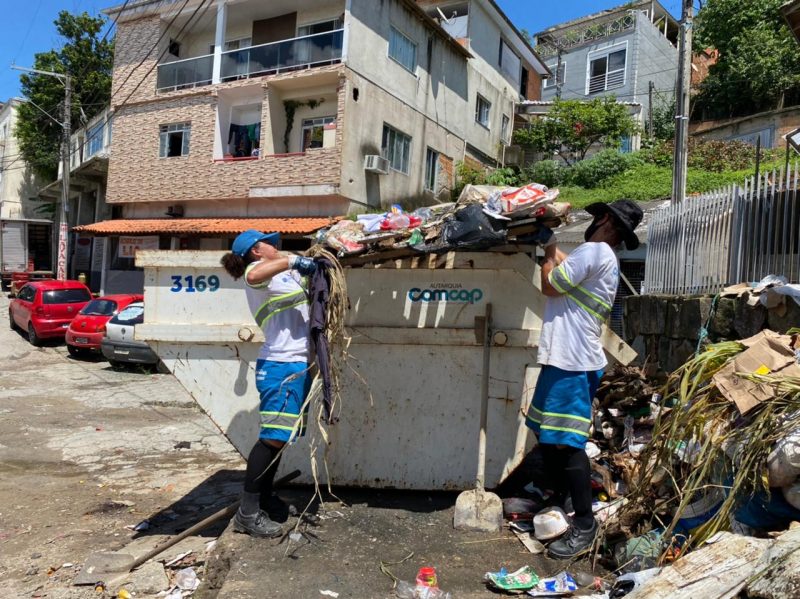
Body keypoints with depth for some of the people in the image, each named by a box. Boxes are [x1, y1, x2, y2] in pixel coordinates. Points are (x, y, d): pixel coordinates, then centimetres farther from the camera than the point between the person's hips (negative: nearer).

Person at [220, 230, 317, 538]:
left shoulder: (283, 271, 22)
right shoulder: (258, 269, -6)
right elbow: (253, 276, -31)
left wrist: (313, 265, 19)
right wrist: (293, 261, -28)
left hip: (296, 364, 9)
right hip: (281, 365, -9)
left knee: (279, 436, 14)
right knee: (273, 437, -12)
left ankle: (264, 499, 24)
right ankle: (247, 512, -8)